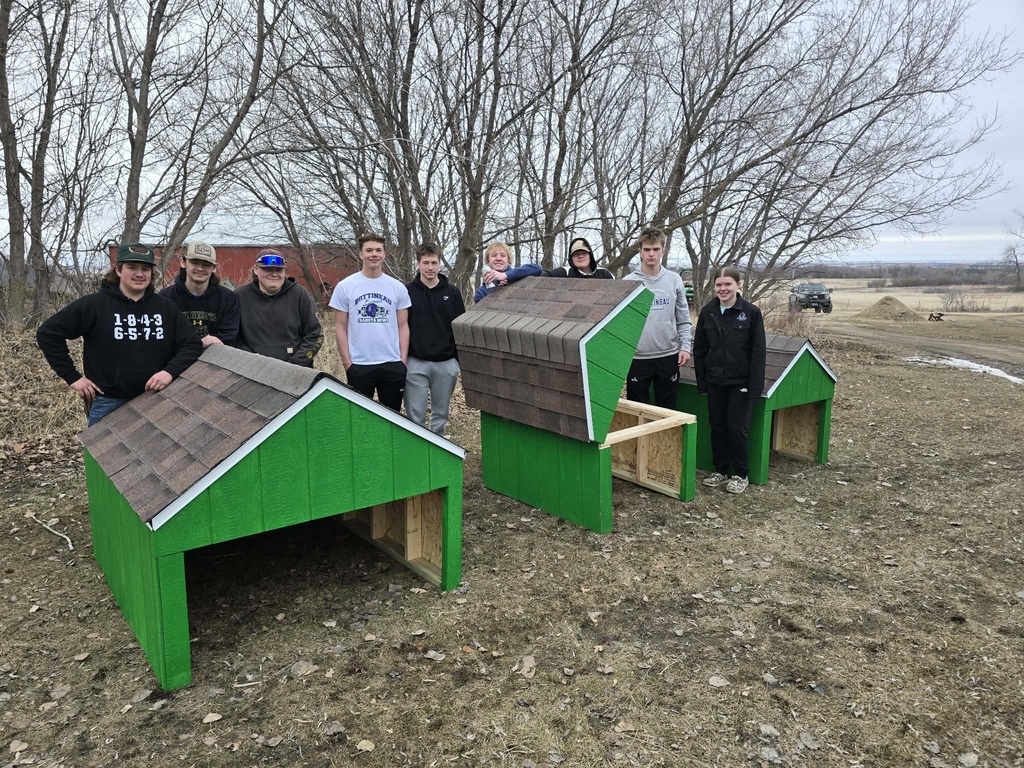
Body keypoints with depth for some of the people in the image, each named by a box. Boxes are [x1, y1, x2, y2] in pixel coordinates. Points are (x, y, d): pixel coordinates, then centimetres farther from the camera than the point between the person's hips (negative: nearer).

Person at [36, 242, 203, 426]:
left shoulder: (166, 307, 4)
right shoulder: (95, 304, -5)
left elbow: (192, 345, 3)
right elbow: (47, 333, -2)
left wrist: (171, 371, -15)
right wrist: (72, 377, -6)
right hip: (108, 404, -3)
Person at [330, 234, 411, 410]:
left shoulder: (398, 287, 3)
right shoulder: (345, 287, -2)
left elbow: (403, 326, 6)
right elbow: (340, 327, 0)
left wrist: (403, 360, -1)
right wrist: (347, 362, -5)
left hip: (393, 365, 2)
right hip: (359, 365, -1)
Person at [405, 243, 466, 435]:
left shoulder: (452, 292, 4)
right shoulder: (407, 291, -1)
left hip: (446, 364, 2)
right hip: (415, 363, -2)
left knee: (441, 415, 12)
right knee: (415, 416, 1)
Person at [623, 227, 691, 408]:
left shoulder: (675, 280, 3)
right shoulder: (628, 282, -3)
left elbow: (683, 319, 7)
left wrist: (685, 346, -2)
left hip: (669, 355, 2)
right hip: (637, 357, -2)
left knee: (667, 407, 13)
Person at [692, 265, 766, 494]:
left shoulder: (751, 312, -8)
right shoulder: (707, 312, 1)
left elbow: (758, 352, -8)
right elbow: (699, 349, 7)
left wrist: (754, 386, -12)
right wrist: (701, 381, 4)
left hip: (740, 382, -4)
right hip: (715, 381, 4)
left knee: (737, 428, 0)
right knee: (717, 426, 10)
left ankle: (740, 474, 16)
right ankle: (720, 470, 25)